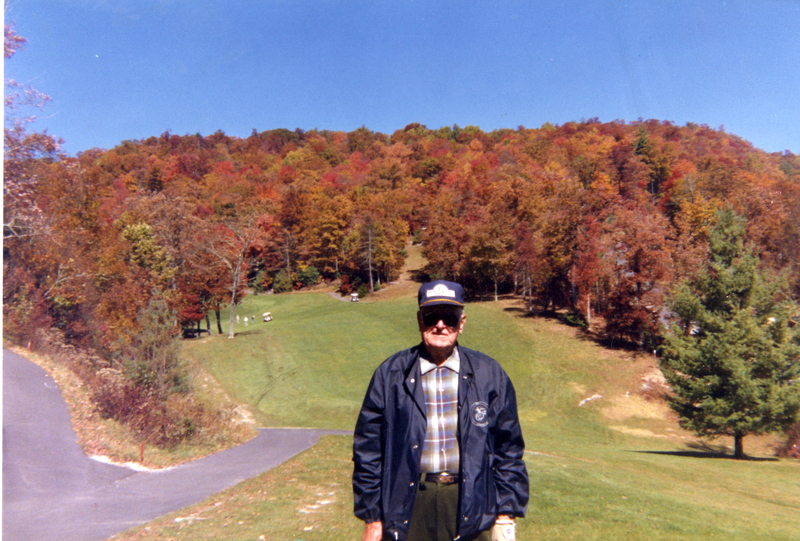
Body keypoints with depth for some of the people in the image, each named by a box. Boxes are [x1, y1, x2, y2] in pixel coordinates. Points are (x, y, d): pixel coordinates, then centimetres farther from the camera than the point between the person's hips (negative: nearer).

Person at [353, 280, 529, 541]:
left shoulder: (489, 374, 1)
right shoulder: (390, 374, -3)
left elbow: (508, 447, 6)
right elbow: (368, 449, 0)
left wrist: (506, 513, 3)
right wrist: (371, 518, 0)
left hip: (470, 501, 1)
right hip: (409, 505, 0)